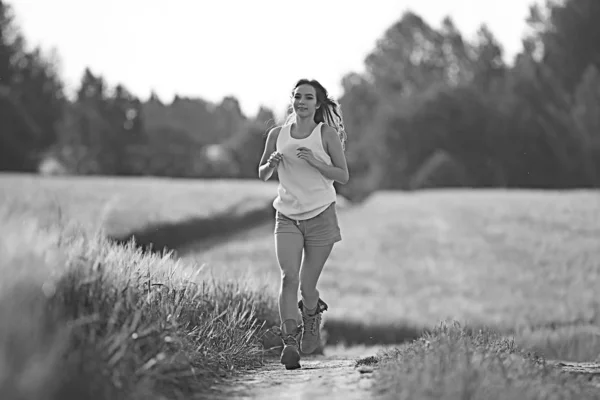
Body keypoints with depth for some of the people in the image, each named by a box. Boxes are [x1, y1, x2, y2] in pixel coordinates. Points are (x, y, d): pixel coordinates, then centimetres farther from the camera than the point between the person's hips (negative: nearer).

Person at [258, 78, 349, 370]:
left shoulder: (327, 134, -2)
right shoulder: (278, 134, 5)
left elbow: (343, 176, -1)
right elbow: (262, 174, 15)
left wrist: (314, 161, -15)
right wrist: (273, 163, -7)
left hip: (321, 215, -1)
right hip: (287, 217, 1)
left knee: (307, 284, 2)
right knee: (289, 276, -18)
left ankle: (311, 318, 35)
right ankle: (290, 340, -21)